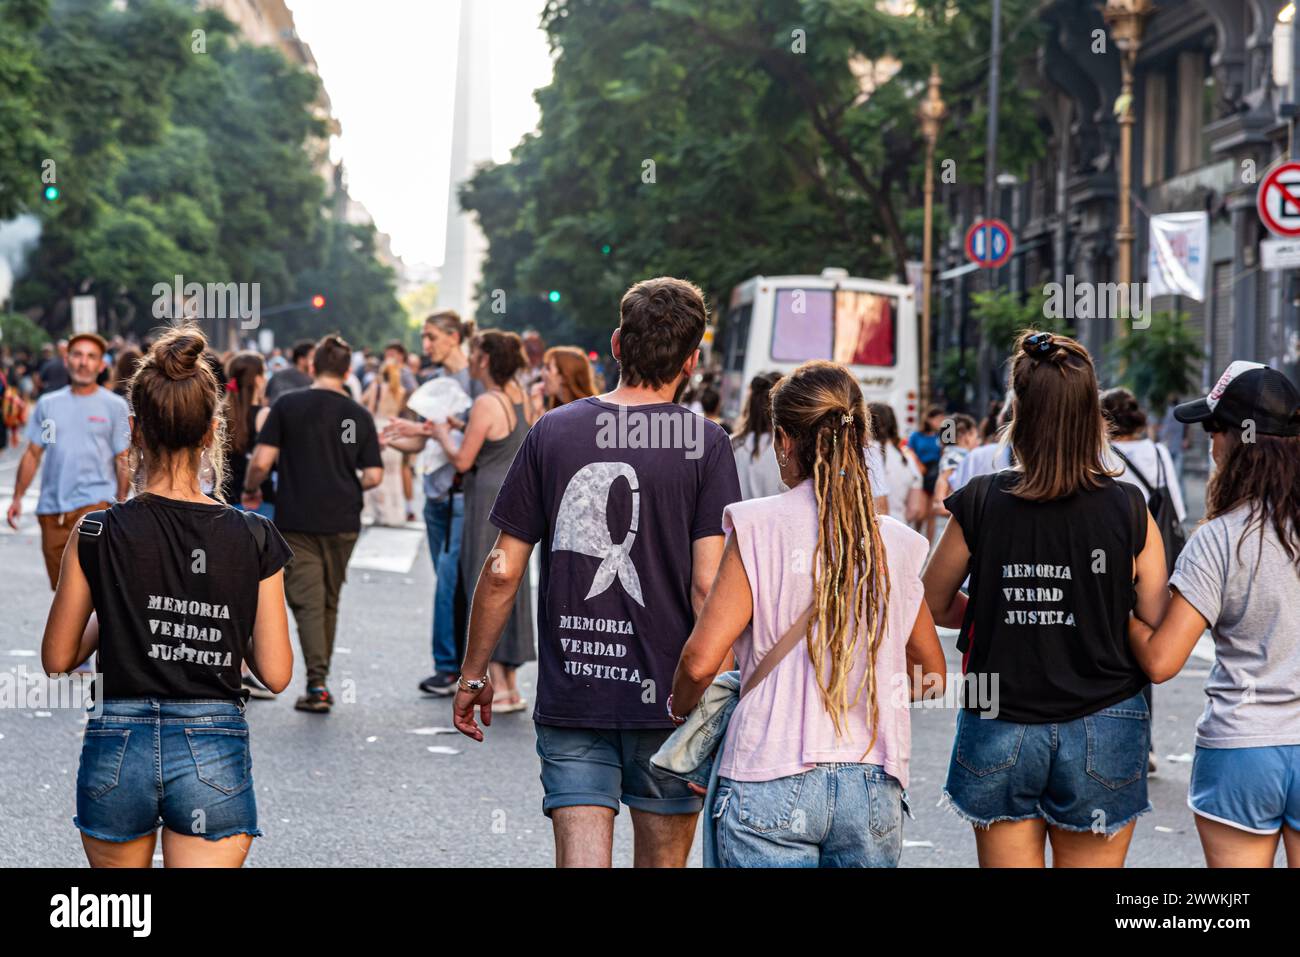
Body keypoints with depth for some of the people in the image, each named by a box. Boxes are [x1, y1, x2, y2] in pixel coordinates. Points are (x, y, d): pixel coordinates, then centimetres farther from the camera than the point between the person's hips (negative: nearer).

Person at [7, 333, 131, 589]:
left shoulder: (114, 405, 4)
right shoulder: (48, 404, 12)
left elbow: (123, 460, 2)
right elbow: (33, 454, 14)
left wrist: (121, 503, -6)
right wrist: (17, 497, 8)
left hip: (94, 502, -4)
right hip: (51, 507, 4)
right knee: (59, 584, 10)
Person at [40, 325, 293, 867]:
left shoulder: (99, 534, -6)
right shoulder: (253, 539, -4)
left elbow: (57, 659, 2)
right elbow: (276, 674, -2)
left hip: (117, 748, 1)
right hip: (214, 757, -1)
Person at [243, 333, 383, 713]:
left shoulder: (287, 404, -5)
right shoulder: (360, 415, 2)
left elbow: (262, 461, -11)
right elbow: (373, 475, 0)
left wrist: (251, 490, 8)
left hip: (297, 521, -3)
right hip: (343, 522, 3)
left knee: (307, 602, -2)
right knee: (329, 602, 15)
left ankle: (317, 684, -12)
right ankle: (321, 680, 23)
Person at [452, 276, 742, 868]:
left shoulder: (553, 432, 1)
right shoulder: (705, 444, -6)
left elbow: (503, 571, 1)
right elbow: (707, 583, -12)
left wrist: (473, 674, 12)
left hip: (570, 691, 1)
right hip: (665, 698, -1)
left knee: (581, 859, 0)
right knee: (662, 861, 15)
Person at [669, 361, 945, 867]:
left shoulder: (760, 527, -6)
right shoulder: (895, 543, 6)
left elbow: (701, 659, -11)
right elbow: (933, 675, 14)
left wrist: (679, 707, 10)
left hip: (772, 787, -4)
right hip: (874, 791, 4)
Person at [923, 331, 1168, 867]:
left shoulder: (981, 504, -8)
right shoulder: (1129, 511, -8)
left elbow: (933, 606, 4)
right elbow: (1156, 633, -4)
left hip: (999, 733, 0)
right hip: (1102, 731, 0)